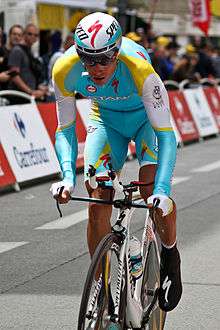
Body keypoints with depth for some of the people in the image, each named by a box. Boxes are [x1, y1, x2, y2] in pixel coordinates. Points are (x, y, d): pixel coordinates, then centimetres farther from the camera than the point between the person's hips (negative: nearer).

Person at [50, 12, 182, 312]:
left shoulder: (139, 67, -39)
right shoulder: (65, 70, -29)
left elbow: (166, 134, -36)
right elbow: (65, 129, -16)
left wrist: (162, 191, -47)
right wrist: (68, 176, -32)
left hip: (146, 117, -2)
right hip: (106, 119, 3)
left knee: (153, 192, -24)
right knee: (97, 203, -12)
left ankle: (170, 255, 5)